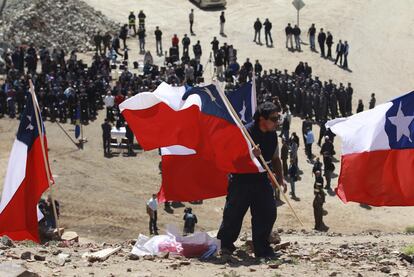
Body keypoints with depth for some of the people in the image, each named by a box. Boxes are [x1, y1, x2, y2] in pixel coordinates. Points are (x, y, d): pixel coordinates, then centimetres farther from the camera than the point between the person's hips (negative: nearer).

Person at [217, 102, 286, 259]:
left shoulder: (273, 135, 4)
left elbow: (275, 158, 17)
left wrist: (280, 178, 7)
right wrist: (251, 155, -36)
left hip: (262, 181, 6)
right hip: (241, 180, -6)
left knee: (268, 213, -1)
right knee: (233, 214, 2)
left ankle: (262, 249, 10)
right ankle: (224, 245, 20)